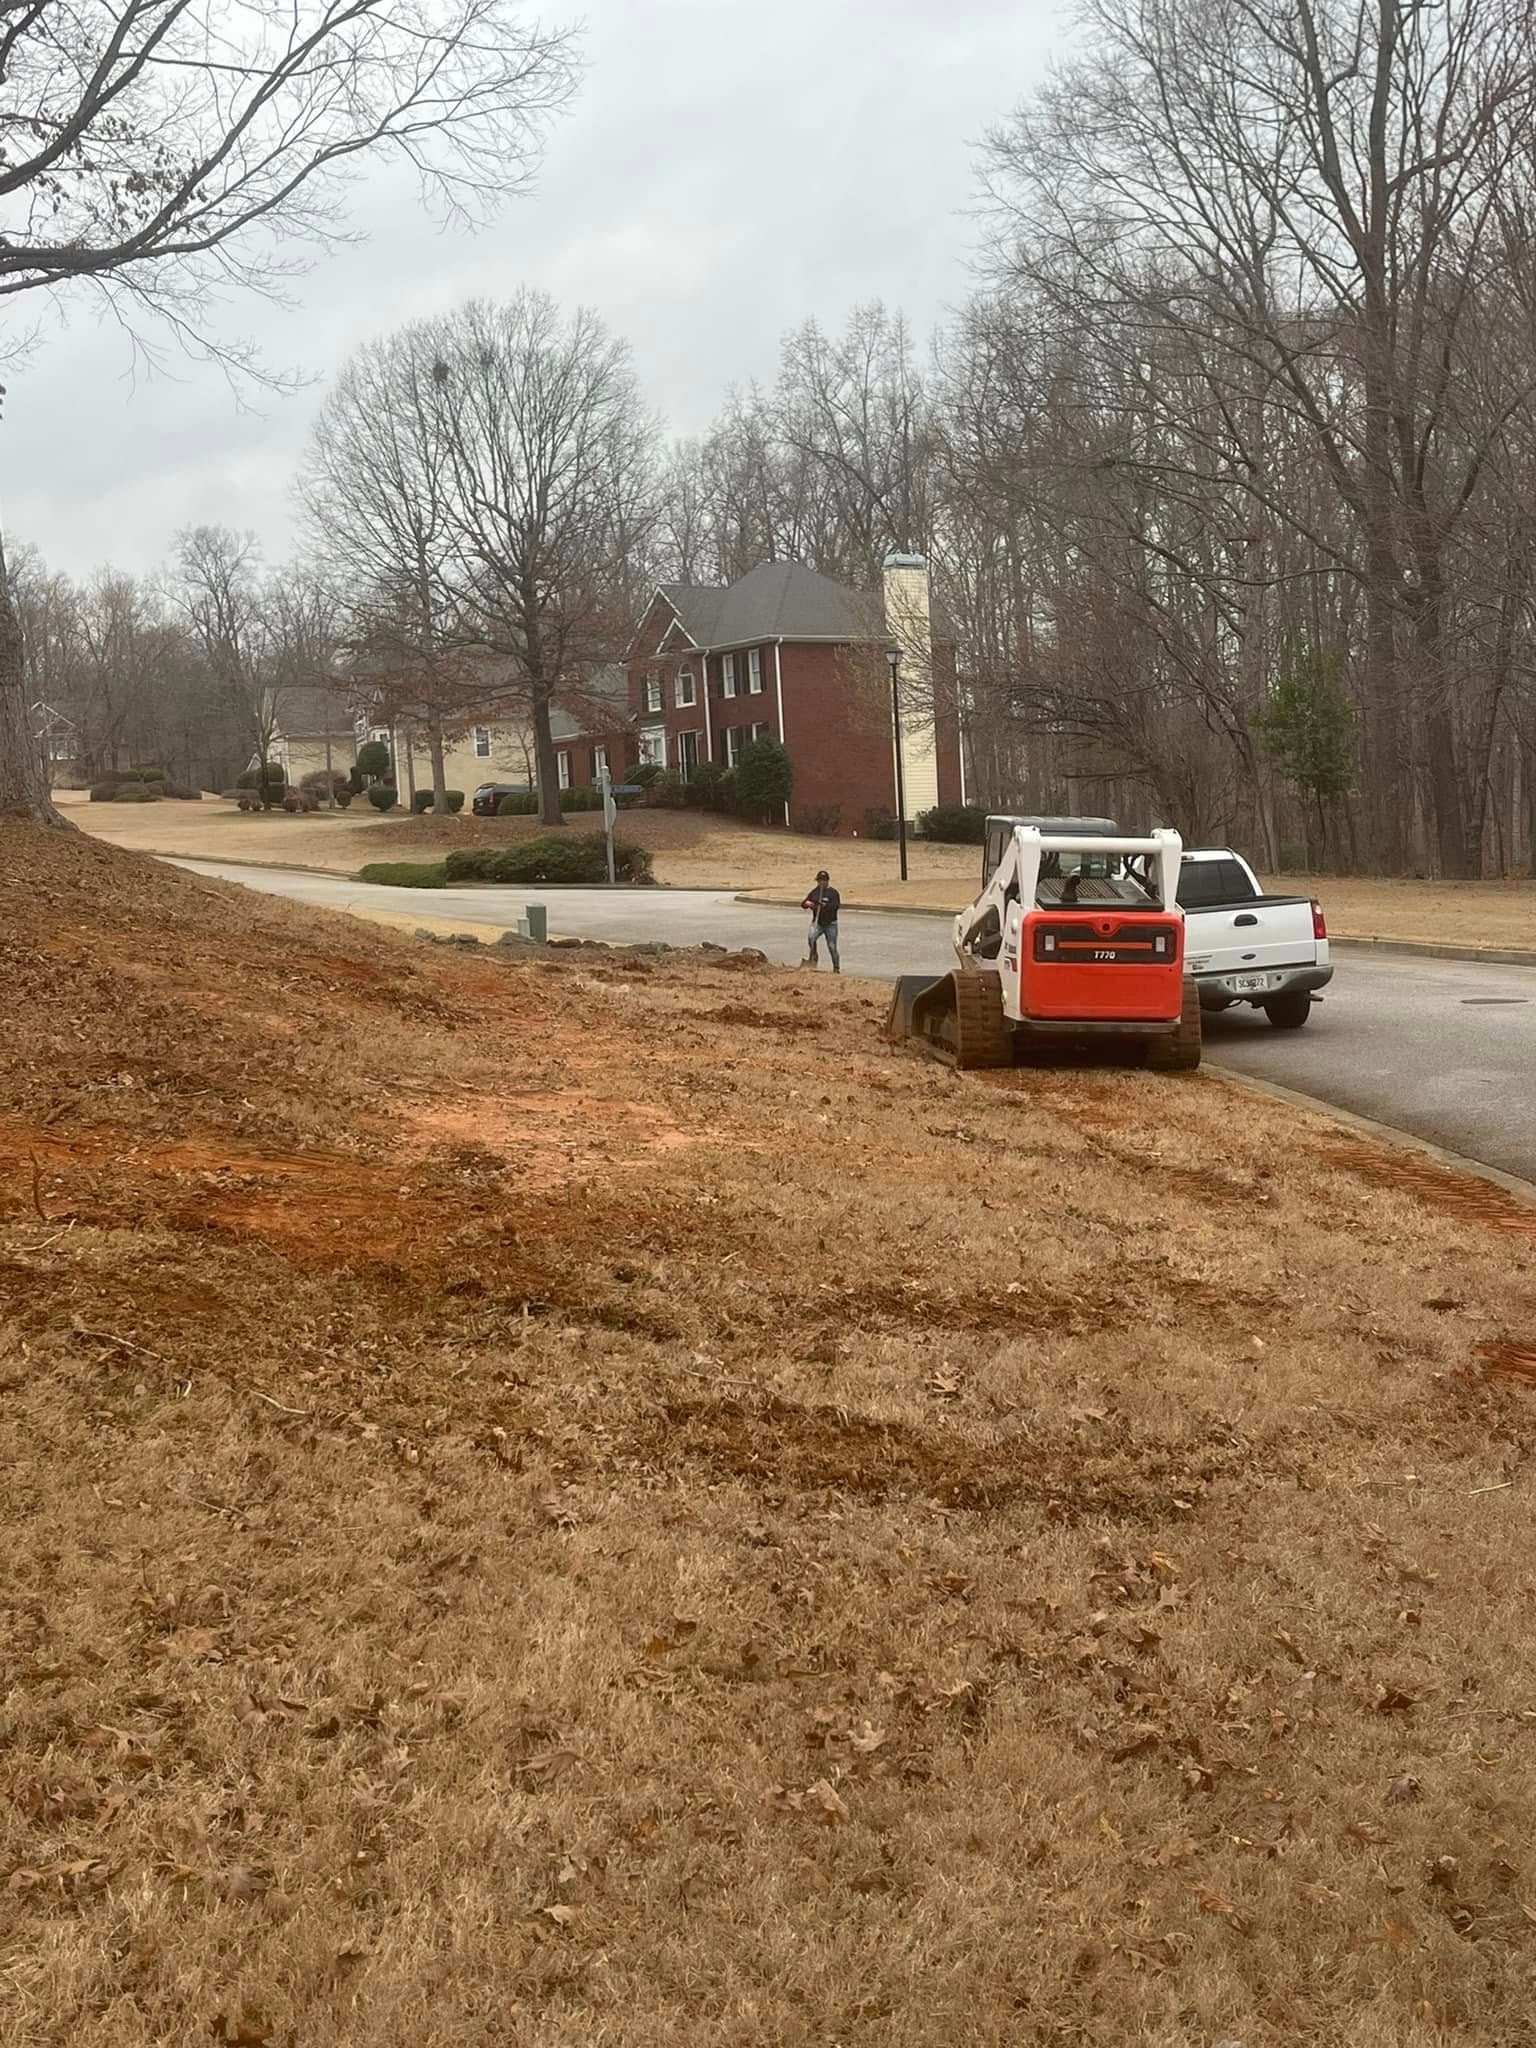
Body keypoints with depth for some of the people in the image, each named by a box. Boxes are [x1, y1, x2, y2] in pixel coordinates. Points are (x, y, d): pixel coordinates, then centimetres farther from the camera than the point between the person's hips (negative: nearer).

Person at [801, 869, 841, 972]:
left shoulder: (833, 892, -5)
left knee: (832, 947, 1)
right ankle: (813, 959, -10)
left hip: (830, 924, -3)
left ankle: (836, 968, 15)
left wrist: (826, 905, -39)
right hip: (817, 923, 3)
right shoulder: (814, 892, 9)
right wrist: (806, 904, -17)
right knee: (812, 938, -27)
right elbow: (803, 904, 9)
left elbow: (836, 905, -21)